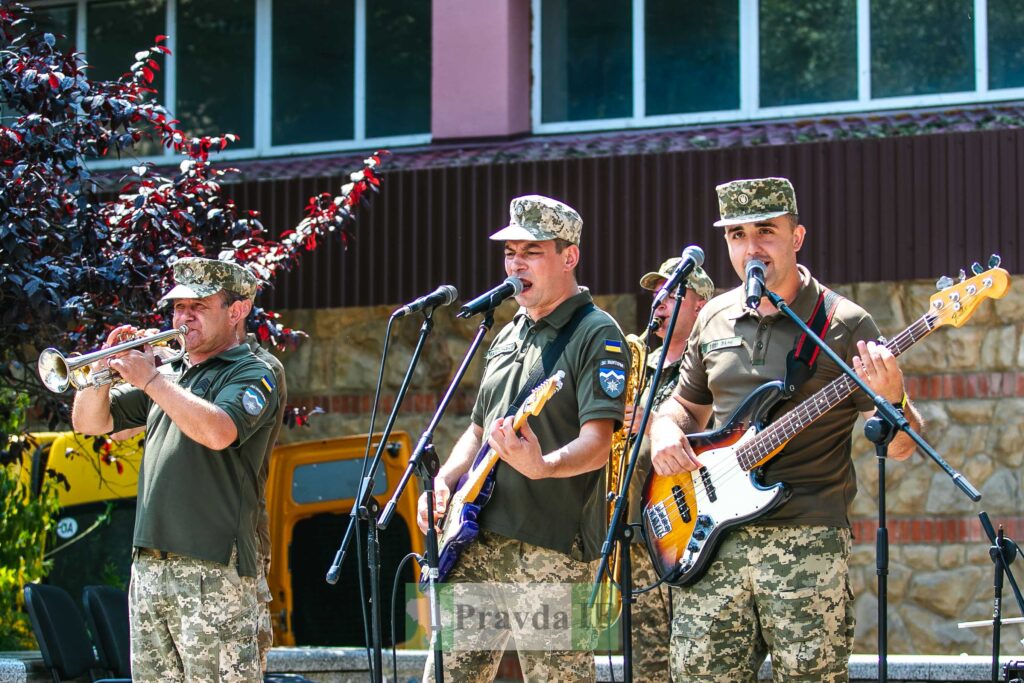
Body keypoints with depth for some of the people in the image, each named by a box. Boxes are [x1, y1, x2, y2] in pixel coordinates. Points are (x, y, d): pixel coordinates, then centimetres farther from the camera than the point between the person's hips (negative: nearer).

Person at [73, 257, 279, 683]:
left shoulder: (251, 375, 0)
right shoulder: (171, 373, 22)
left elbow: (217, 432, -21)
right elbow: (89, 423, 20)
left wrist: (150, 380, -15)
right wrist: (105, 369, 1)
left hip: (213, 567, -7)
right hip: (149, 563, 7)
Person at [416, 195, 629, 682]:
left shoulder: (596, 335, -5)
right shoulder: (508, 336, 20)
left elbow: (597, 442, -16)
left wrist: (544, 466, -36)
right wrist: (443, 481, 8)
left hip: (552, 549, -8)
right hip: (480, 541, 8)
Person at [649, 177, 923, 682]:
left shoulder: (844, 326, -3)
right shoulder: (714, 318, 12)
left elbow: (900, 447, -3)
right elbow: (685, 404, 27)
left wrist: (892, 398, -25)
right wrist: (665, 430, 4)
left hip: (806, 541, -4)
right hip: (712, 539, 4)